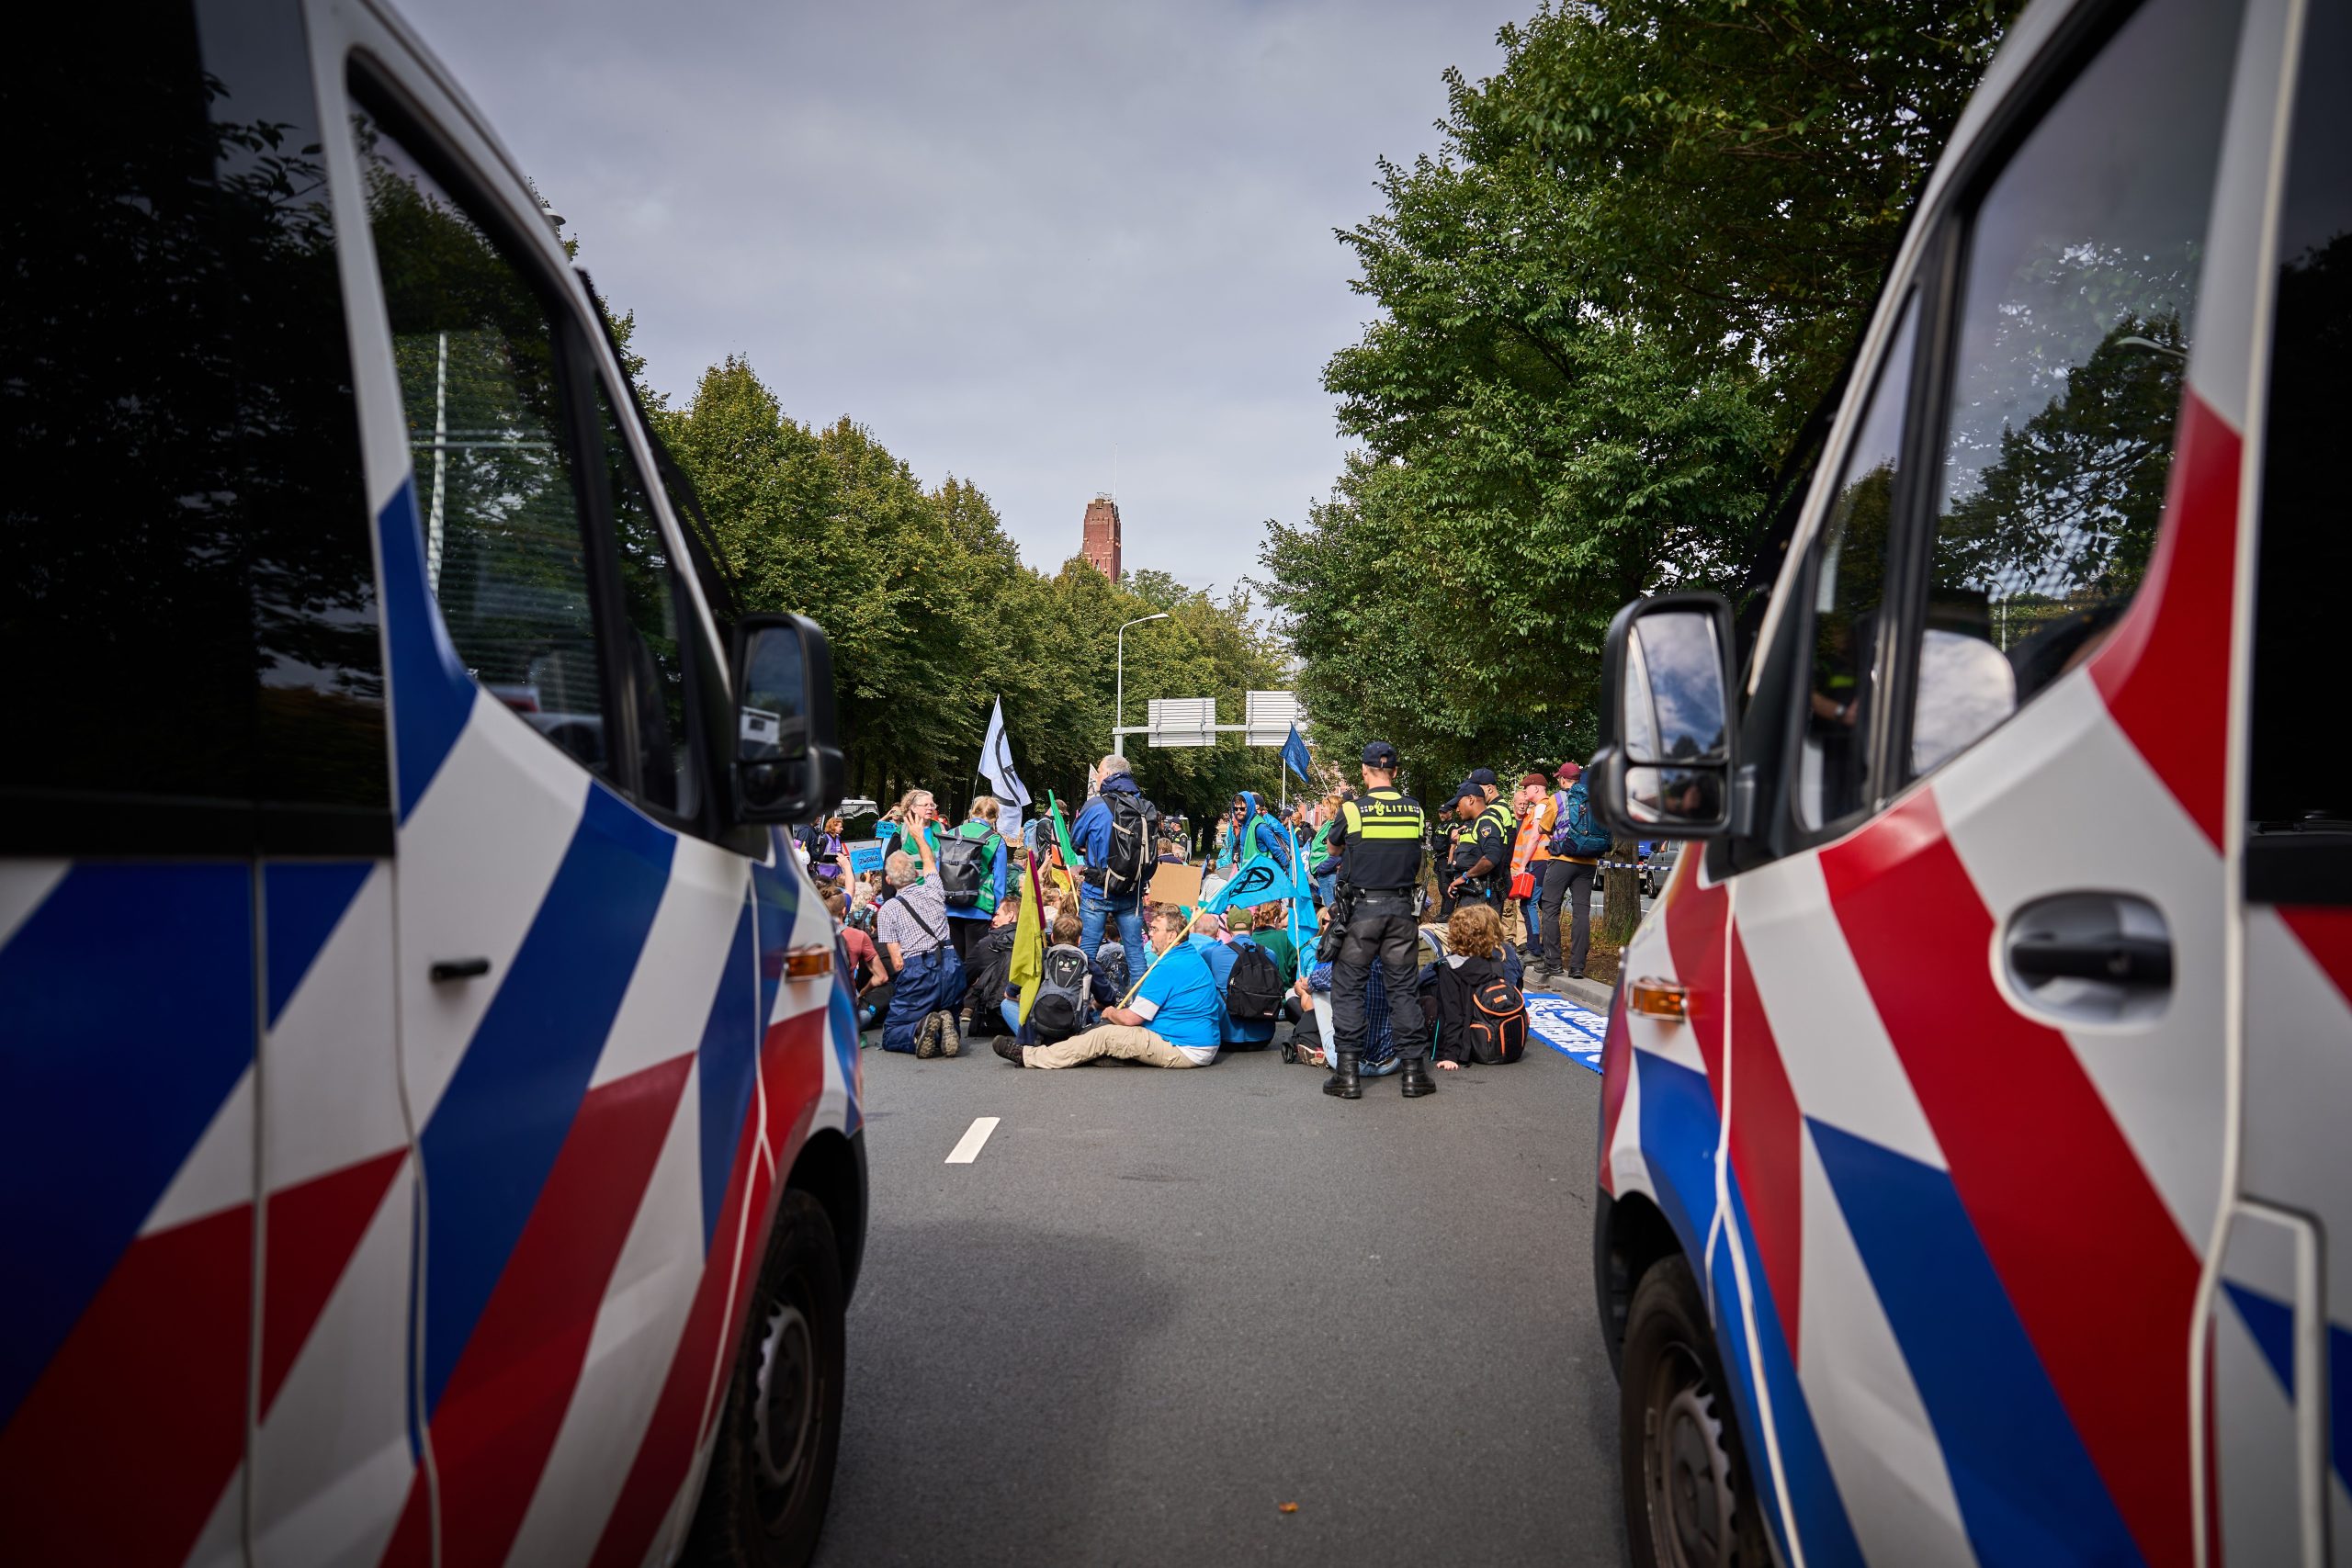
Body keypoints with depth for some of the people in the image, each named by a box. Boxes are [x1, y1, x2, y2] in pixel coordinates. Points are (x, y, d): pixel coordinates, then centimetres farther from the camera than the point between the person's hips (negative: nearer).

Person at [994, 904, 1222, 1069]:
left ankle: (1028, 1056, -5)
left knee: (1105, 1036, -10)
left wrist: (1110, 1013, 8)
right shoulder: (1193, 955, 14)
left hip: (1186, 1051, -10)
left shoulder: (1168, 968, -19)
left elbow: (1131, 1018, -16)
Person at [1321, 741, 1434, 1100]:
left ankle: (1347, 1072, 1)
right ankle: (1414, 1070, 8)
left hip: (1360, 909, -3)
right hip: (1401, 909, 3)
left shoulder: (1352, 810, -7)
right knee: (1403, 987, 9)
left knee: (1348, 988, 4)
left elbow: (1334, 844, 12)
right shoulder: (1415, 810, 1)